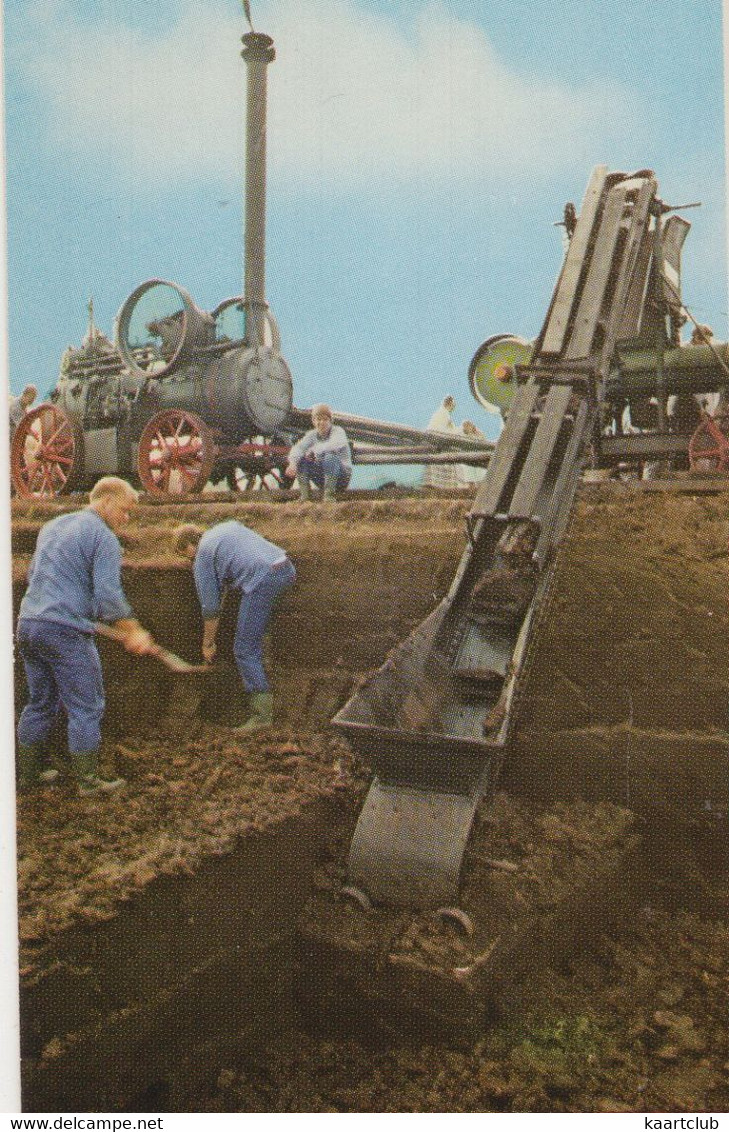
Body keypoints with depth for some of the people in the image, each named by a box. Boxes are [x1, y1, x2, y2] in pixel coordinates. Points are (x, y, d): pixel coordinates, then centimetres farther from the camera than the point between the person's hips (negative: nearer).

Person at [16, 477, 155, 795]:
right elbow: (108, 595, -15)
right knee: (85, 708, 2)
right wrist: (133, 632, -6)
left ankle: (28, 773, 25)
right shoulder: (104, 538, -8)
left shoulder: (52, 526, 18)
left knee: (40, 703, 18)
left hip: (27, 625, 8)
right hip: (65, 631, -8)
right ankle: (88, 778, 7)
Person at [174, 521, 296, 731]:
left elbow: (210, 608, 11)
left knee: (245, 649, 0)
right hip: (287, 568, 8)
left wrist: (208, 644, 23)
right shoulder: (229, 525, 26)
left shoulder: (202, 557, 9)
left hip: (262, 580, -8)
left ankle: (262, 713, -4)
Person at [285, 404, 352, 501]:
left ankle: (329, 495, -26)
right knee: (300, 458, -13)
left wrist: (315, 449, -35)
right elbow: (298, 448, -16)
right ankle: (305, 496, -10)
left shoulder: (338, 431, -9)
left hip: (342, 477, -4)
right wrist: (293, 463, -36)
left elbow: (336, 444, -34)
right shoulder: (312, 435, 3)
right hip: (322, 479, 5)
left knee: (330, 456, -33)